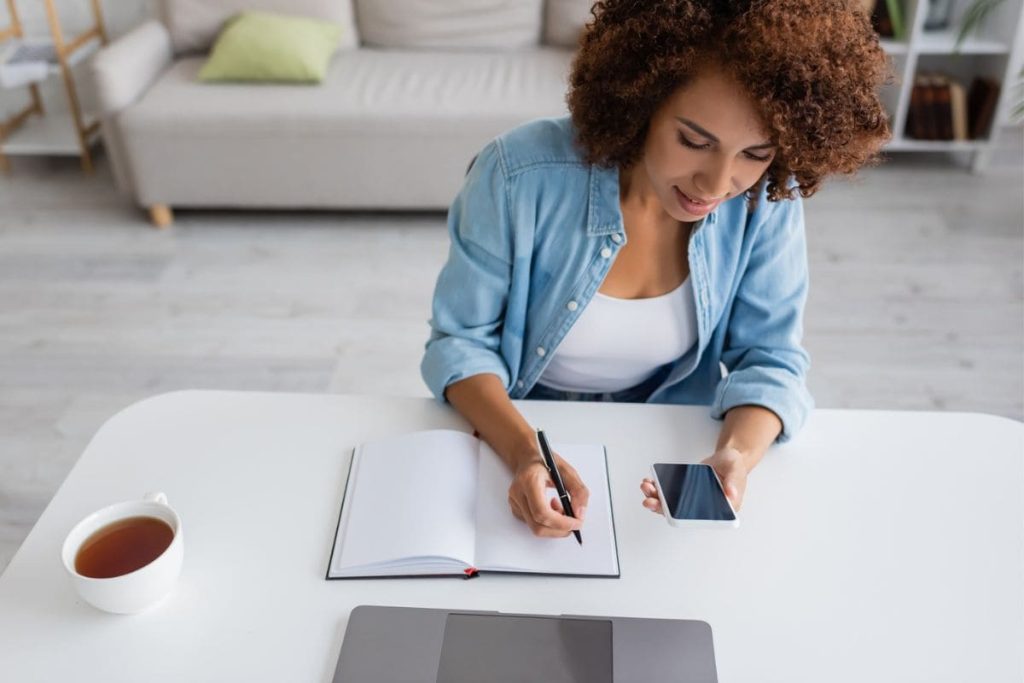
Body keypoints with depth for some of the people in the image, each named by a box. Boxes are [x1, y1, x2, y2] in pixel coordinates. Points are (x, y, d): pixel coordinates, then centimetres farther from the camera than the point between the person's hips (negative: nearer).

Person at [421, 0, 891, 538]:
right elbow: (460, 340, -14)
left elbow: (768, 358, -8)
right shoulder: (520, 176, -23)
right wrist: (524, 451, -31)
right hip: (513, 434, -2)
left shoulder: (768, 197, -15)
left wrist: (739, 455, -28)